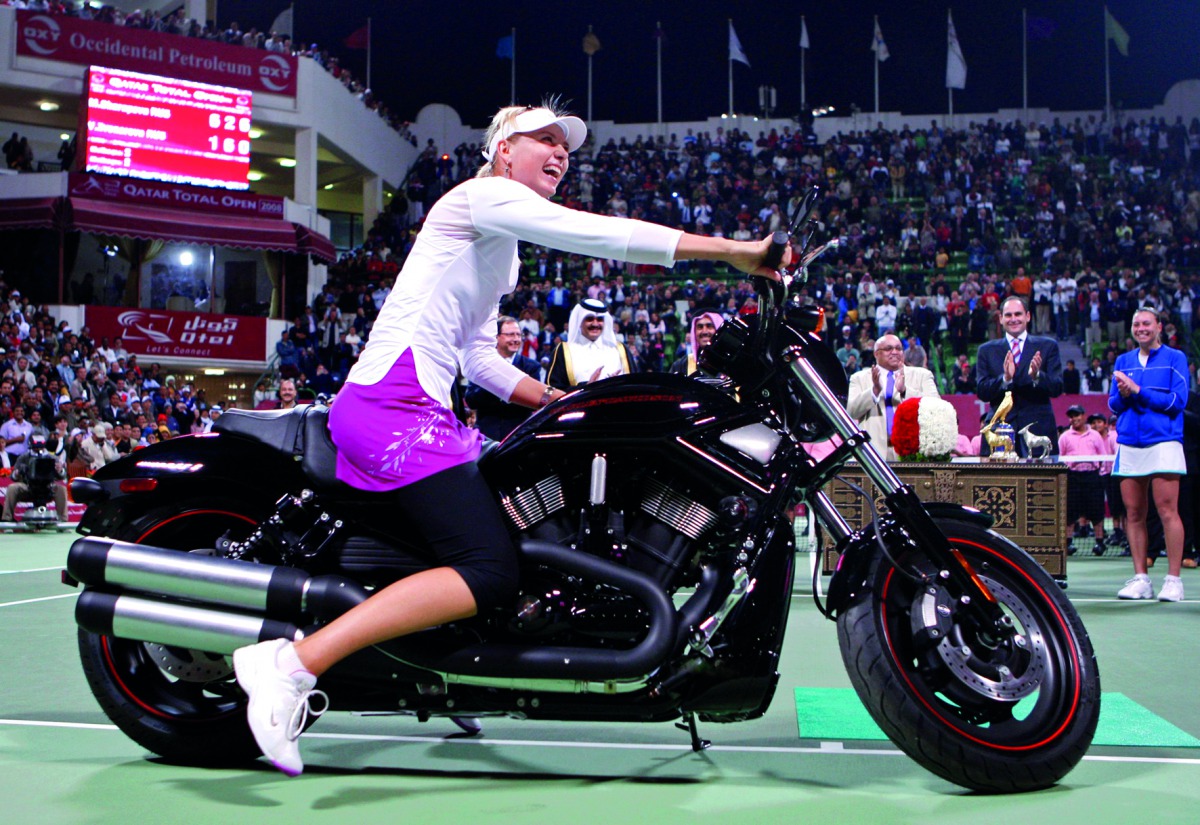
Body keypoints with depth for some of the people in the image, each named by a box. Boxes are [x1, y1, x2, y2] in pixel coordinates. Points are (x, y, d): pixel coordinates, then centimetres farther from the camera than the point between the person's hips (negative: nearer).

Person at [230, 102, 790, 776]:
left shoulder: (503, 249, 27)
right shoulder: (483, 195, -3)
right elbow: (601, 234, -16)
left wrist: (561, 401, 14)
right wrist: (733, 250, -16)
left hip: (420, 409, 11)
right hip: (395, 402, -11)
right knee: (491, 569, -20)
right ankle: (294, 663, -21)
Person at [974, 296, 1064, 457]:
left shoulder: (1047, 346, 9)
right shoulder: (987, 350, 11)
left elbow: (1057, 389, 2)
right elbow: (981, 392, 1)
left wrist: (1037, 376, -18)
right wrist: (1005, 378, -17)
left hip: (1039, 429, 0)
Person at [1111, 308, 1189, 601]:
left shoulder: (1175, 358, 5)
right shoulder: (1123, 361, 17)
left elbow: (1177, 400, -6)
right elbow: (1113, 404, 15)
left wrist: (1137, 390, -10)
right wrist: (1123, 394, -7)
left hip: (1163, 442, -4)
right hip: (1129, 445, 4)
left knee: (1167, 511, -9)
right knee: (1133, 514, 3)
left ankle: (1173, 579, -4)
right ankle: (1140, 579, 9)